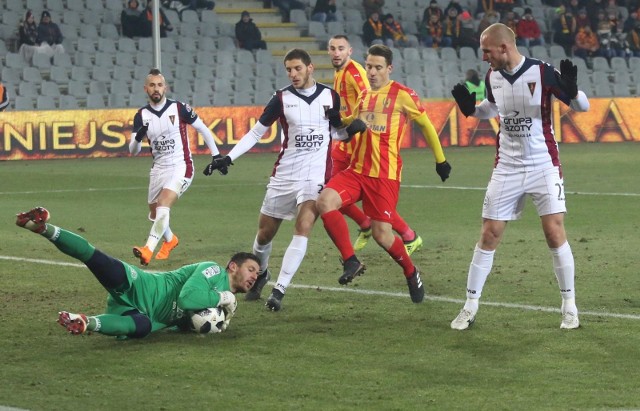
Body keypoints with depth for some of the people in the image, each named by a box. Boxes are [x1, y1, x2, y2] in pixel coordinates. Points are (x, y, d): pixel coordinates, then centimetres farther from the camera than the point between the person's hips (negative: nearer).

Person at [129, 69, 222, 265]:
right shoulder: (141, 116, 0)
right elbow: (133, 151, -2)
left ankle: (148, 249, -34)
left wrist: (216, 155, 0)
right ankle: (170, 240, 47)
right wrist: (138, 138, -24)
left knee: (163, 205, -26)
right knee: (154, 214, 16)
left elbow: (203, 129, 1)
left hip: (181, 166, -5)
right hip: (159, 168, 5)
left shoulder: (179, 108, -9)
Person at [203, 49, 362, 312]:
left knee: (303, 228, -19)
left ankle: (279, 290, -17)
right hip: (284, 174, 1)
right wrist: (228, 158, -5)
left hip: (316, 175, -1)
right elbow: (256, 132, 5)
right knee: (265, 231, 7)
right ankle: (260, 273, 38)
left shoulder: (330, 96, 2)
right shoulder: (281, 98, 0)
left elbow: (337, 132, 15)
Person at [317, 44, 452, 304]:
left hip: (385, 175, -6)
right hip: (357, 170, 6)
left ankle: (411, 274, 23)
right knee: (325, 202, -20)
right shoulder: (364, 96, 14)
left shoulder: (401, 95, -5)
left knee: (381, 234, -6)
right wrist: (338, 120, 6)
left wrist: (440, 160, 9)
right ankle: (351, 261, -9)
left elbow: (426, 125, 4)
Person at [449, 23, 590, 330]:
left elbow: (582, 107, -7)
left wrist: (571, 91, -29)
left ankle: (569, 305, 6)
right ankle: (470, 307, 10)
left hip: (543, 166, -4)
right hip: (507, 168, 4)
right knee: (489, 235, 2)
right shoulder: (492, 76, 1)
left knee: (555, 233, -9)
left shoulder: (542, 73, -14)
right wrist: (471, 109, 1)